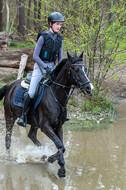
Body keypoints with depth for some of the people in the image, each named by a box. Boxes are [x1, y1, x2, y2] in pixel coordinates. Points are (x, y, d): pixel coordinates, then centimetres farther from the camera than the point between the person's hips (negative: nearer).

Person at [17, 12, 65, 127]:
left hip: (52, 67, 5)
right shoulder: (43, 37, -11)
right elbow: (35, 56, -13)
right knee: (32, 93, -16)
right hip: (40, 66, -5)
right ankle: (24, 115, 0)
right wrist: (45, 67, -19)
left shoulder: (59, 39, 5)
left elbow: (60, 57, 11)